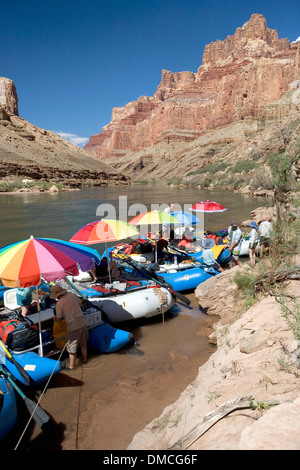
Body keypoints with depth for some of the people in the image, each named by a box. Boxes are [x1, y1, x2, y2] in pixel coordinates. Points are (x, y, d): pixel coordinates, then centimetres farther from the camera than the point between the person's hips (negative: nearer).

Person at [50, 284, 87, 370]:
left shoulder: (59, 304, -16)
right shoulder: (73, 295, -1)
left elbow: (58, 319, -5)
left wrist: (54, 318, 18)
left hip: (73, 327, -6)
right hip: (82, 323, 6)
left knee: (72, 349, 11)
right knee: (83, 344, 25)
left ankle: (71, 366, 25)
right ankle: (84, 359, 42)